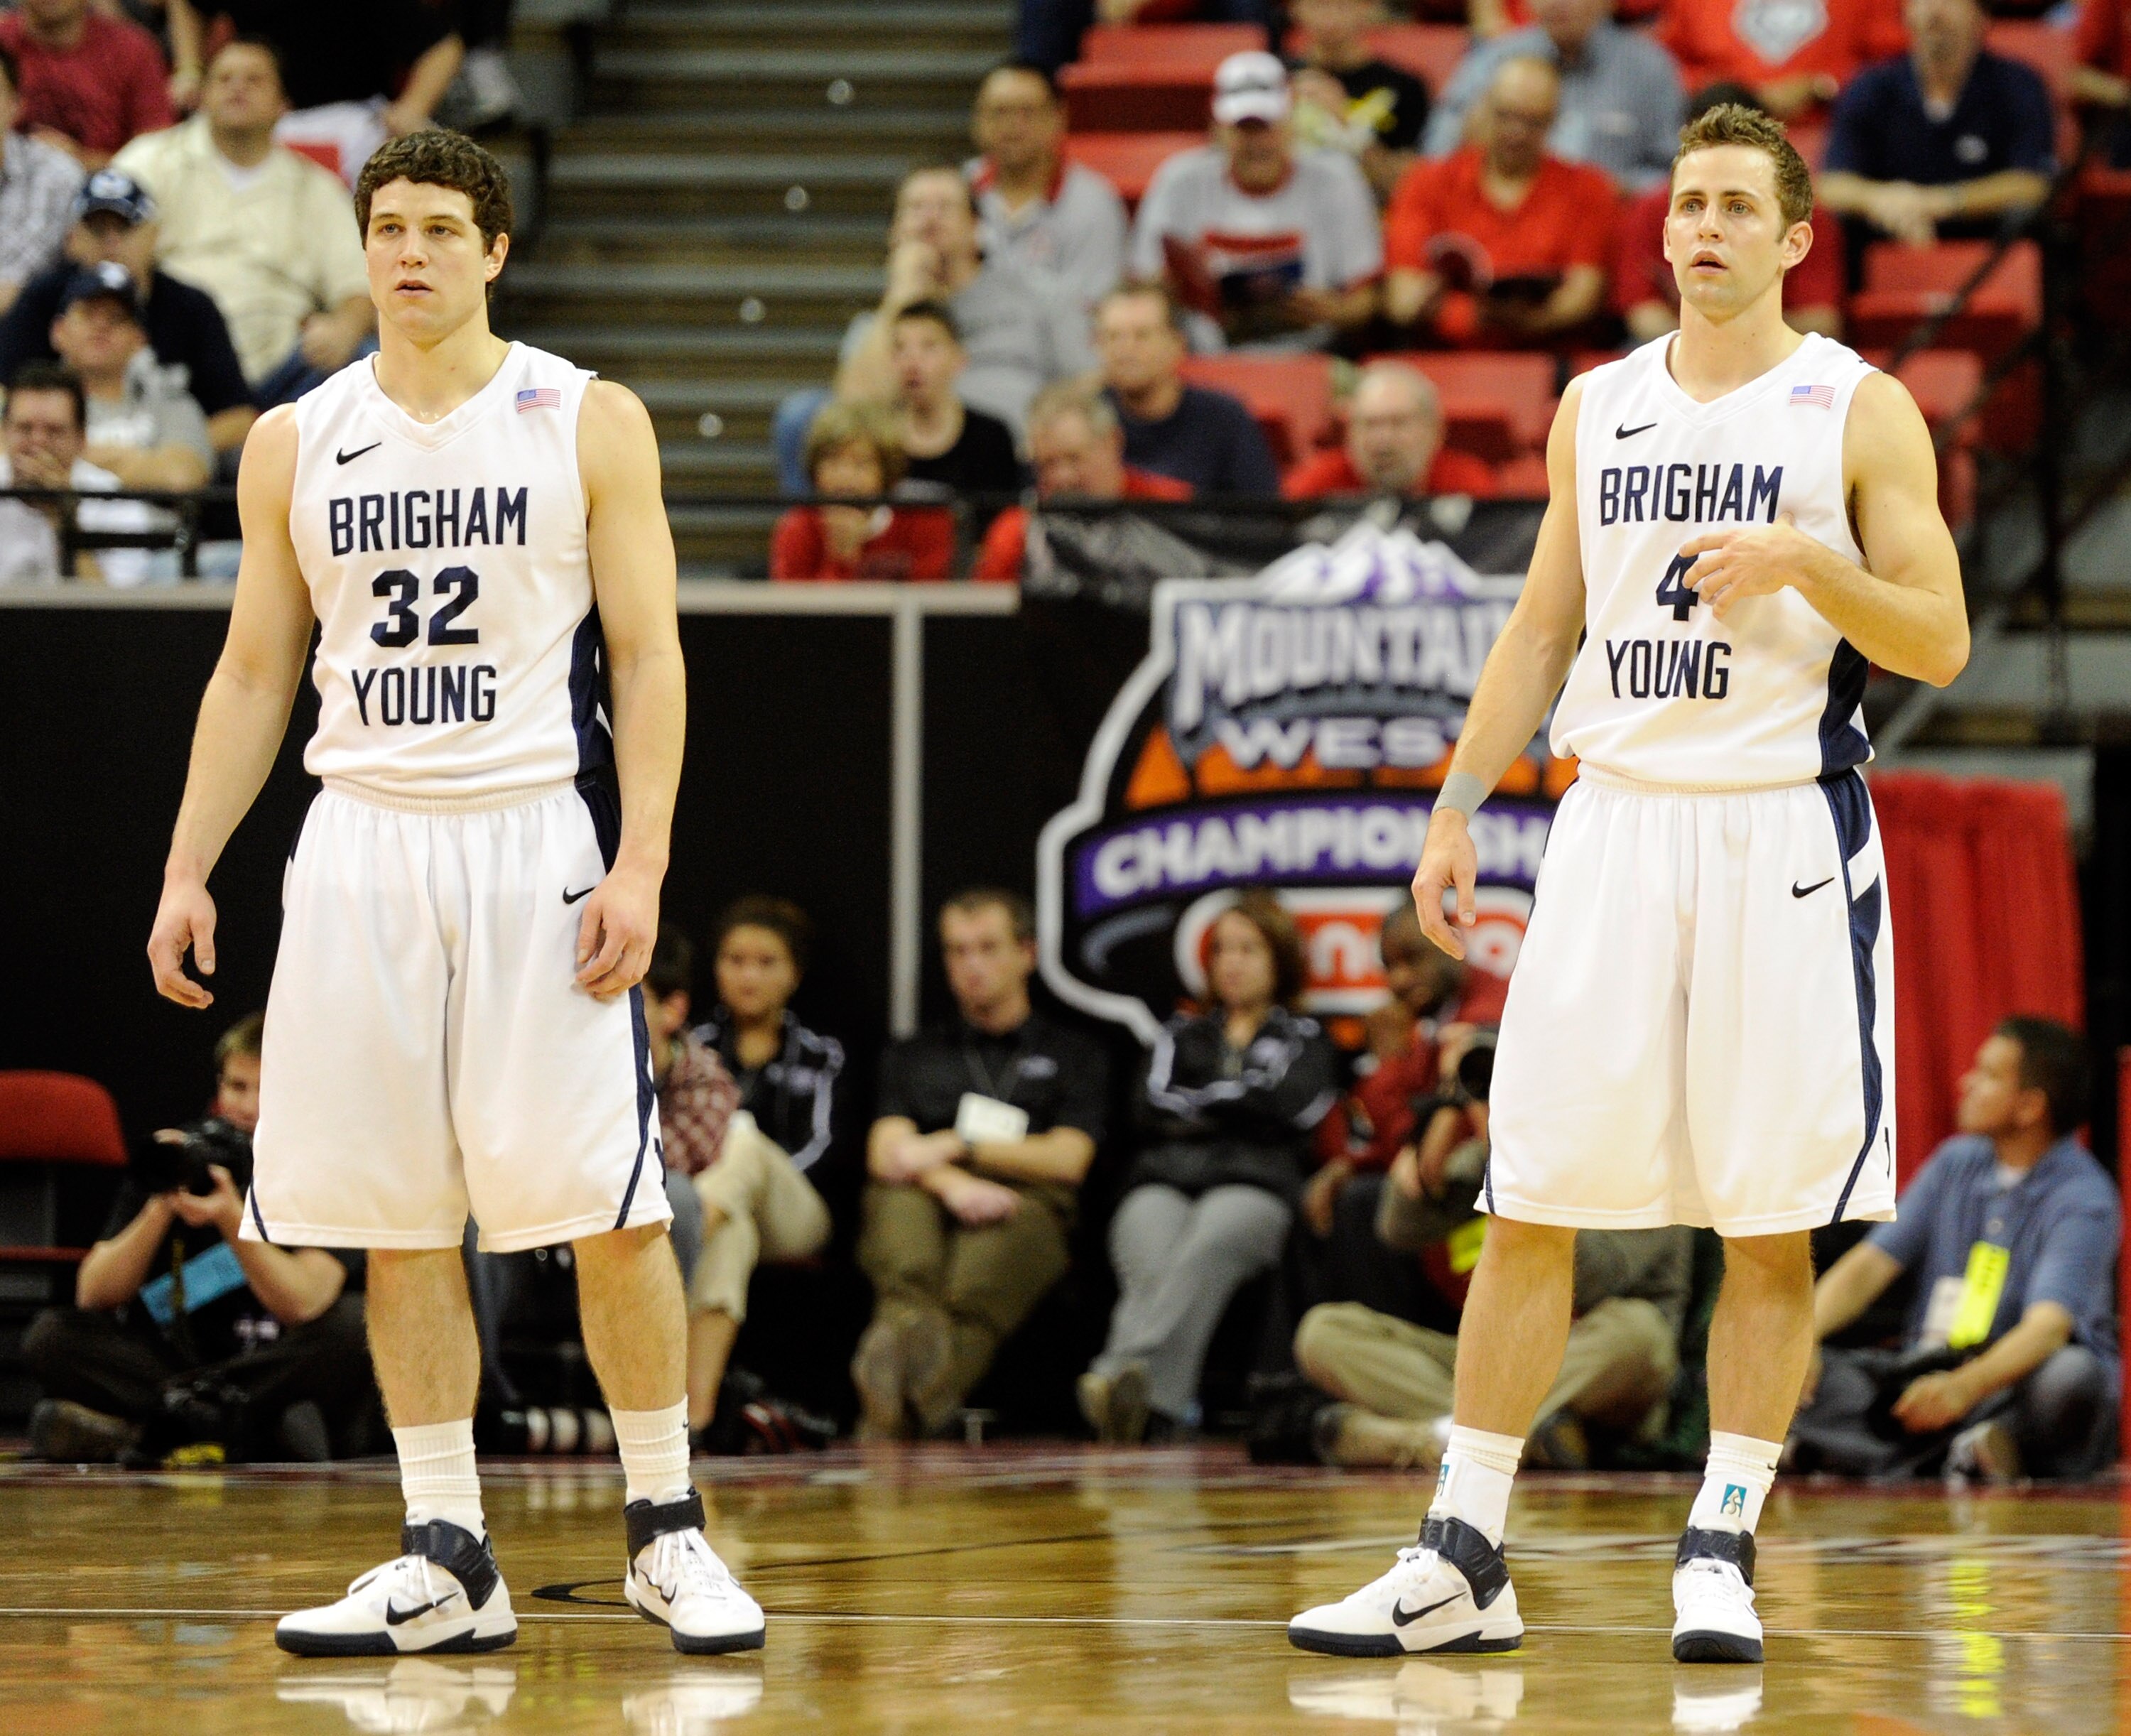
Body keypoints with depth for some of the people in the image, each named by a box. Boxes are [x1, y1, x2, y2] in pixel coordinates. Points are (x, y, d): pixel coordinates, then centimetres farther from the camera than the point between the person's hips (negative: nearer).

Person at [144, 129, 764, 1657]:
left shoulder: (590, 424, 1)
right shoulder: (295, 444, 10)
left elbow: (647, 657, -2)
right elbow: (255, 673, 14)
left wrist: (639, 864, -12)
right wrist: (189, 867, 5)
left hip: (541, 841, -3)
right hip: (363, 844, 3)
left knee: (608, 1204, -7)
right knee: (399, 1220, 3)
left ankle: (667, 1529, 7)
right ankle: (448, 1563, 9)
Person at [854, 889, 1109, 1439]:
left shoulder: (1075, 1058, 26)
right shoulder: (913, 1057, 30)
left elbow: (1066, 1161, 9)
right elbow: (886, 1153, 10)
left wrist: (955, 1148, 1)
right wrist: (953, 1183, -13)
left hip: (1025, 1212, -2)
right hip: (929, 1212, 2)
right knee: (898, 1197, -36)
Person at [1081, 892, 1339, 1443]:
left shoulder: (1305, 1040, 27)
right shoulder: (1182, 1035, 35)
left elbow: (1298, 1107, 5)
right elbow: (1155, 1108, 15)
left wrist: (1205, 1100, 13)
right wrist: (1243, 1105, 9)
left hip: (1251, 1186, -2)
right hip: (1164, 1181, 2)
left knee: (1204, 1252, -41)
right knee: (1149, 1269, -37)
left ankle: (1118, 1373, -66)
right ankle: (1156, 1405, -65)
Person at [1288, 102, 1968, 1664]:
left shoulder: (1860, 411, -1)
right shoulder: (1599, 406, 11)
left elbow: (1941, 645, -3)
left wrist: (1810, 565, -20)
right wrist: (1458, 804, 9)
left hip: (1784, 833, -3)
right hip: (1617, 818, 3)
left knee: (1771, 1223, -1)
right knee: (1530, 1206, 0)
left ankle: (1723, 1549, 9)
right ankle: (1464, 1561, 3)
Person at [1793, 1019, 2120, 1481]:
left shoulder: (2083, 1197, -10)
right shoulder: (1958, 1163, 10)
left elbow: (2048, 1327, -25)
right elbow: (1869, 1265, 5)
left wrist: (1966, 1387, -44)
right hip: (1928, 1378, 5)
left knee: (2071, 1374, -39)